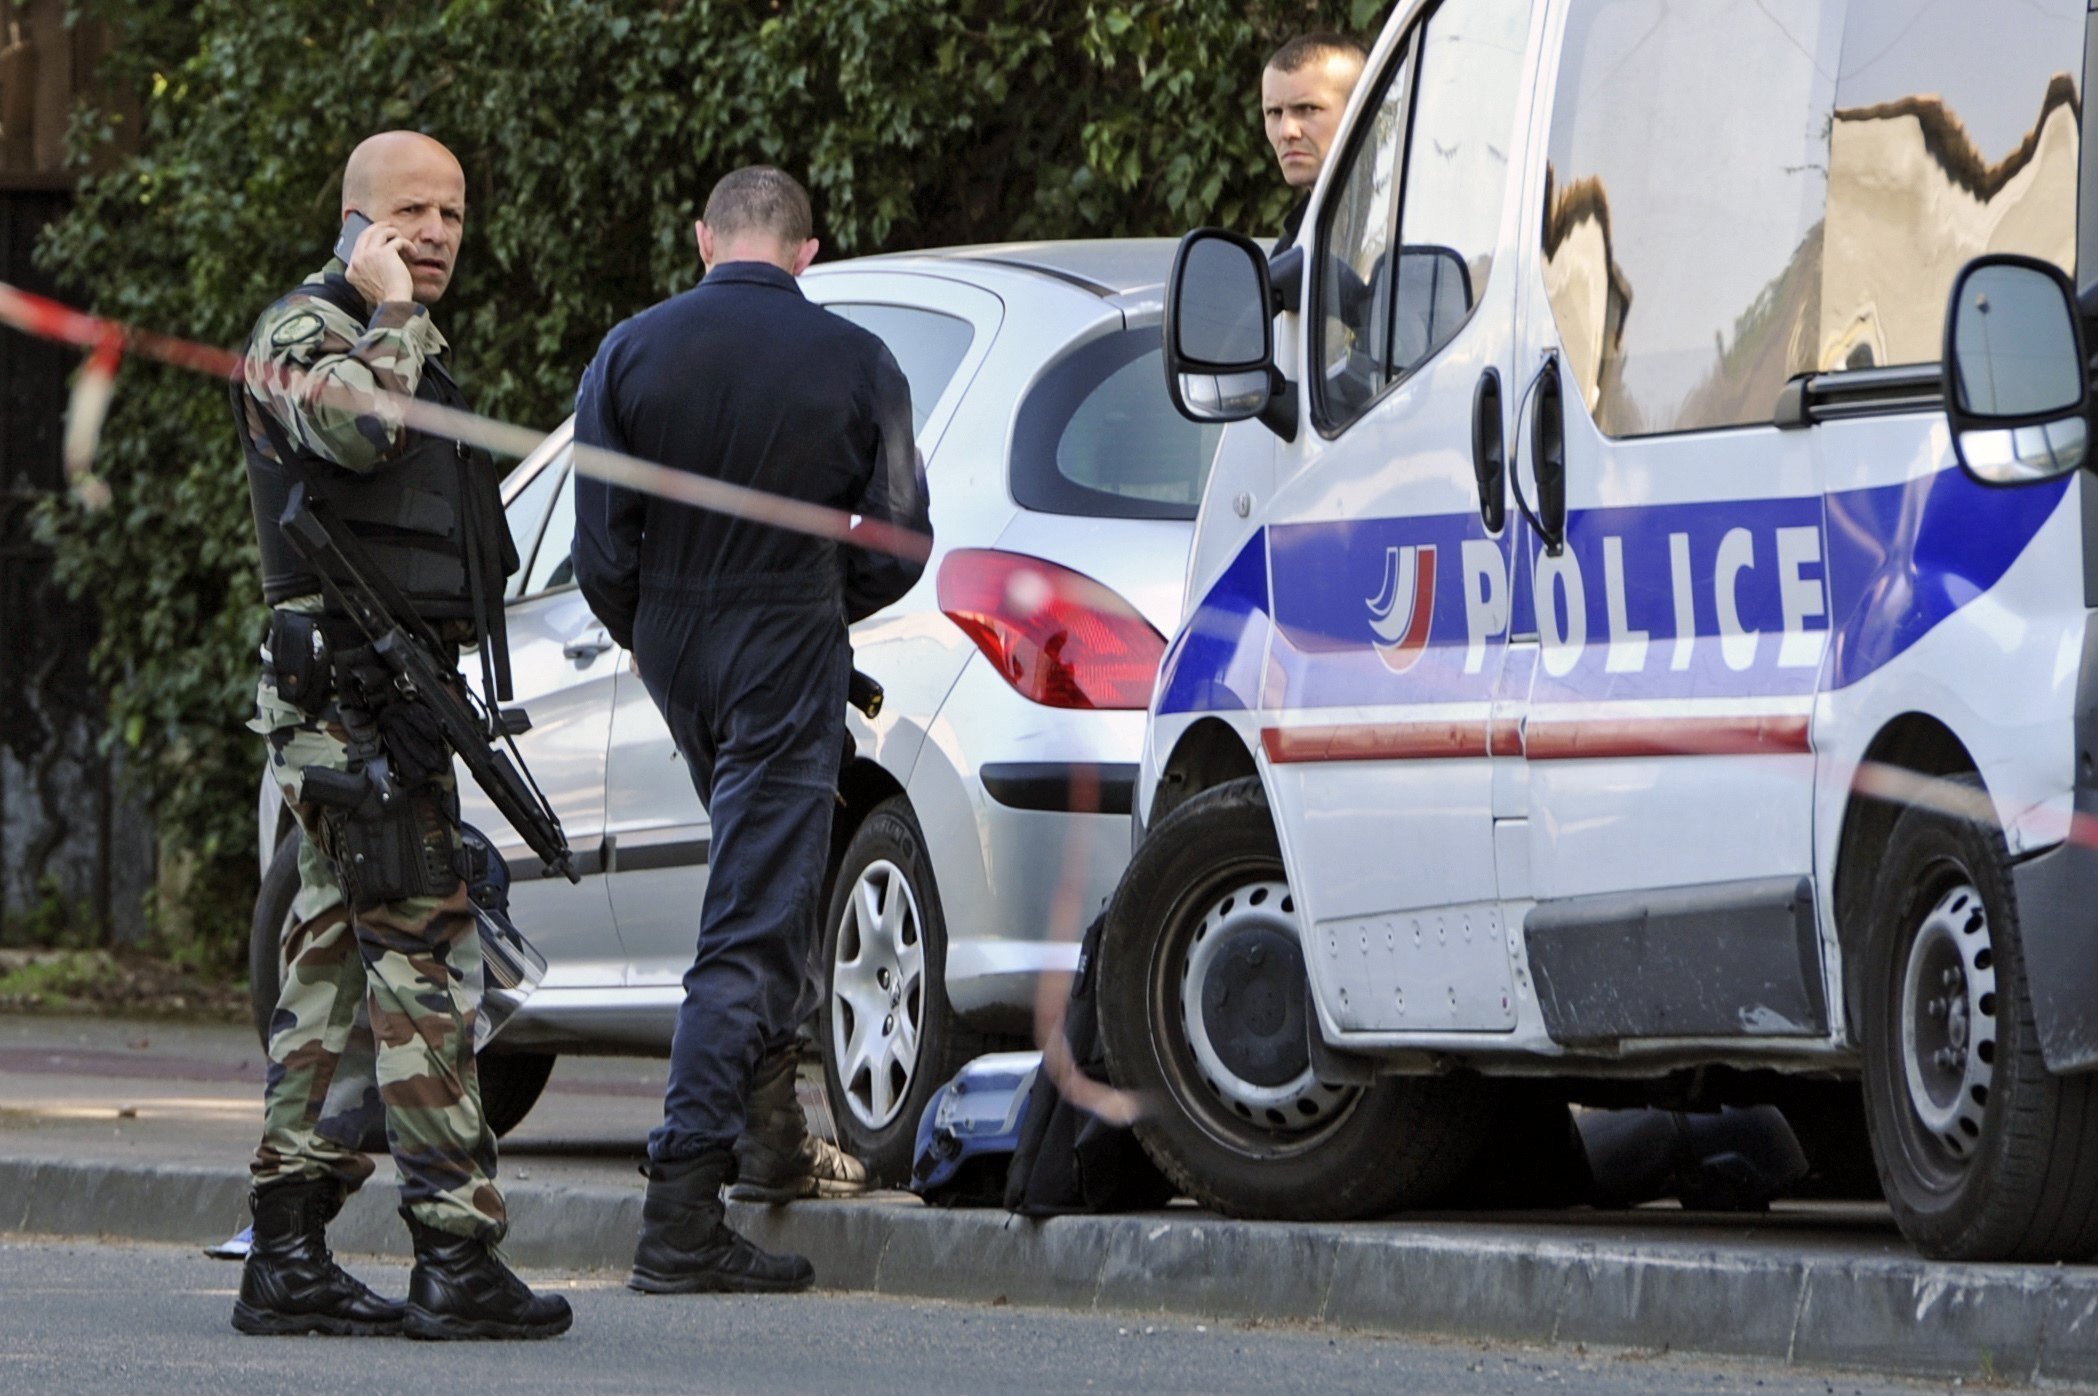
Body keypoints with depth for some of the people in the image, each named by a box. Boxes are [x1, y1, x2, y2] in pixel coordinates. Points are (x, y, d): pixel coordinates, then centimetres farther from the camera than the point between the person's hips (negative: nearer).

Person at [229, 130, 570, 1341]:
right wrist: (390, 311, -15)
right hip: (352, 690, -10)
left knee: (342, 959, 8)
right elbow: (354, 425, -30)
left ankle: (290, 1255, 8)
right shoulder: (304, 332, -7)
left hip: (402, 686, 10)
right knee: (426, 955, -14)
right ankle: (458, 1258, -17)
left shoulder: (408, 349, 24)